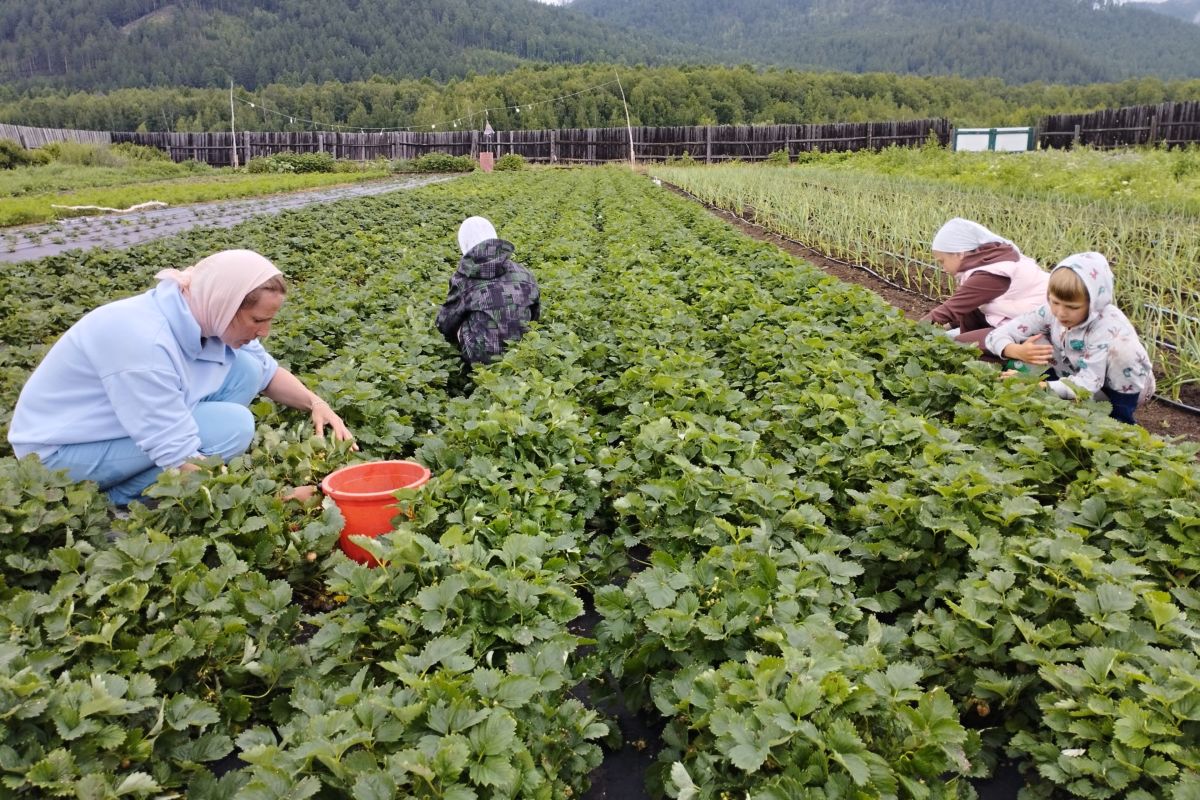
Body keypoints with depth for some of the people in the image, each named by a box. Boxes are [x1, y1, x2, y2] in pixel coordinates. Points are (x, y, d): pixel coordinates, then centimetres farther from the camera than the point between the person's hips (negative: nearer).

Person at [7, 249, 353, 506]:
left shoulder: (202, 314, -11)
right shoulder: (144, 340, -34)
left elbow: (266, 372, 6)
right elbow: (180, 459, -33)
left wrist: (314, 402, -13)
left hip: (115, 421, 8)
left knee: (244, 370, -7)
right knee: (232, 427, -24)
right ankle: (118, 501, -7)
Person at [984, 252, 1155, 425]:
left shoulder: (1107, 326, -32)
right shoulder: (1051, 311, -19)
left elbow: (1088, 384, -38)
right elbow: (996, 335, -18)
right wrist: (1018, 351, -40)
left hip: (1122, 389, -4)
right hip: (1084, 380, 4)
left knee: (1121, 346, -35)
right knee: (1034, 341, -18)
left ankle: (1120, 417, -16)